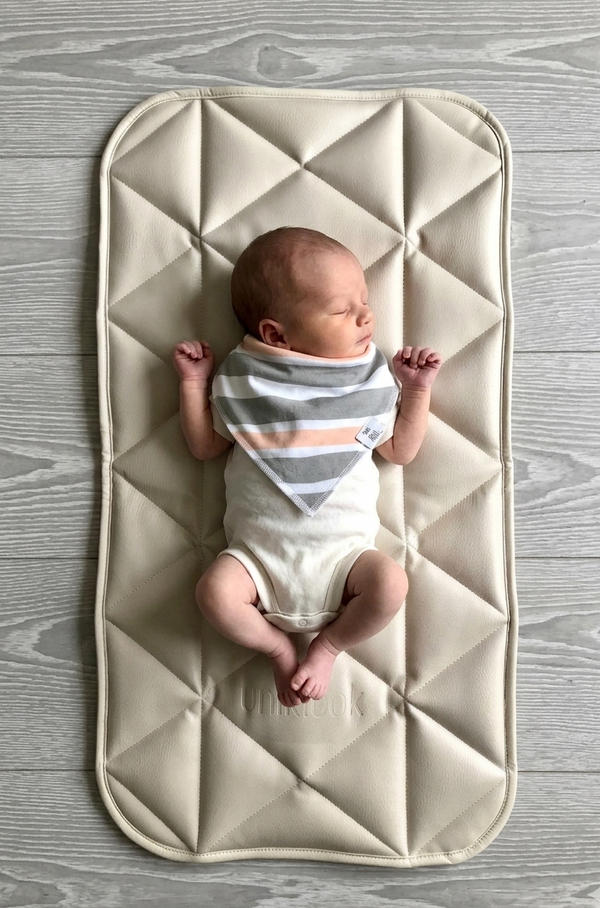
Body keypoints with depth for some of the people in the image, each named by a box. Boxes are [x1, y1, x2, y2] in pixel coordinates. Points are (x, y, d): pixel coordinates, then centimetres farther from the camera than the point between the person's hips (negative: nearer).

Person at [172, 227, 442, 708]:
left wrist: (418, 388, 4)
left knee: (391, 583, -25)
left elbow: (401, 450, 12)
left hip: (343, 550, 1)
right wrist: (194, 381, 2)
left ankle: (327, 647, 3)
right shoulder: (244, 380, 2)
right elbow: (205, 446, 9)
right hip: (259, 549, -1)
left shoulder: (370, 379, 6)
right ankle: (279, 647, 5)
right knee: (215, 591, -25)